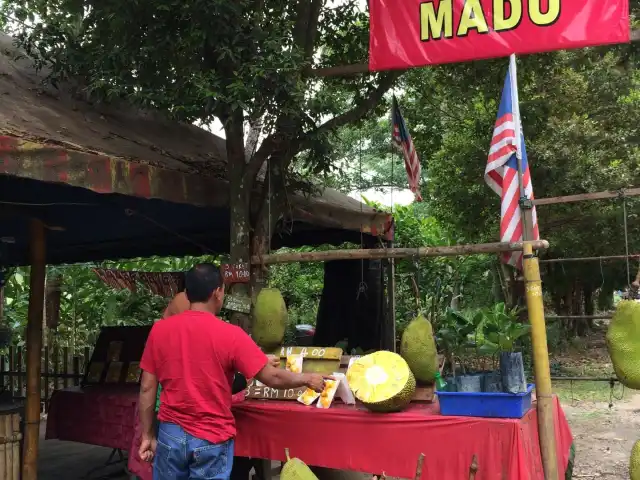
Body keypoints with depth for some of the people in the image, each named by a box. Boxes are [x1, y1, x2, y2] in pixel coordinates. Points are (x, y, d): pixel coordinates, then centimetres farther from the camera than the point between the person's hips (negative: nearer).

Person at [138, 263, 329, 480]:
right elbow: (272, 377, -10)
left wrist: (147, 435, 11)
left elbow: (147, 388, 1)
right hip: (211, 440, -3)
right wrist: (307, 379, 7)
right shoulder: (229, 334, -13)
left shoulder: (159, 329, -3)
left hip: (170, 435, 3)